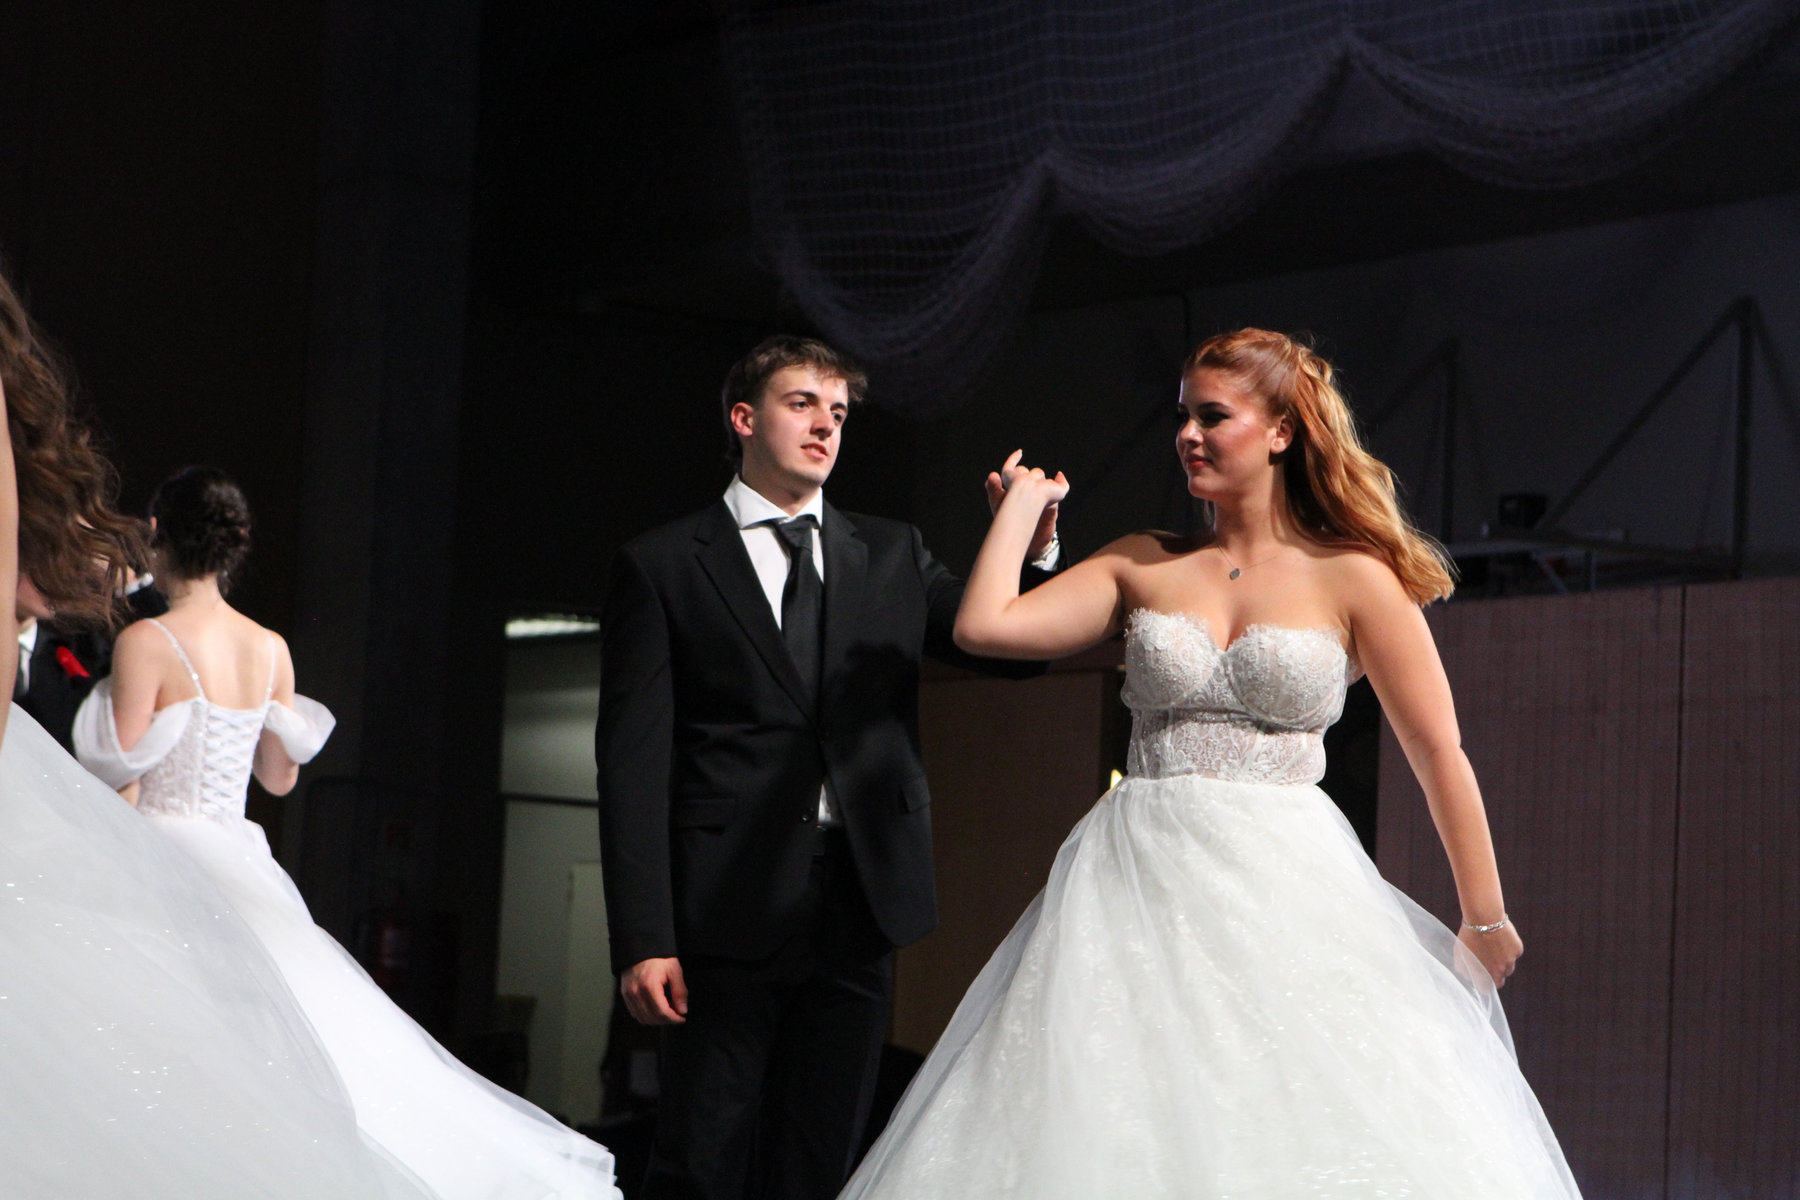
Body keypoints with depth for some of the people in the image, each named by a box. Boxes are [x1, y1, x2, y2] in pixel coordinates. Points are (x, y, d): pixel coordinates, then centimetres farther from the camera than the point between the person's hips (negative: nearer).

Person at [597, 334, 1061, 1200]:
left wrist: (1031, 547, -11)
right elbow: (633, 761, -3)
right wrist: (644, 937, -11)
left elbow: (1012, 648, 9)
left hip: (862, 902, 4)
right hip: (730, 909, -3)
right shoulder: (662, 566, 4)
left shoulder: (891, 557, 16)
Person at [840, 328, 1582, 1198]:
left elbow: (1439, 757, 3)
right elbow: (983, 626, 0)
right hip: (1142, 888, 3)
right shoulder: (1143, 567, 11)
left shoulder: (1354, 579, 1)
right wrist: (1024, 505, 13)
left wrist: (1486, 923, 4)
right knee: (1117, 1130, -4)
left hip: (1286, 893, -2)